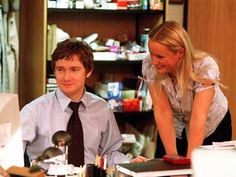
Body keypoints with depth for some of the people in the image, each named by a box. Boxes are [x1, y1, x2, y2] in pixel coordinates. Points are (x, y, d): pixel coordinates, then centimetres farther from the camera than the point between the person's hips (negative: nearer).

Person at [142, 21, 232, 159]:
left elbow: (198, 118, -38)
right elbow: (162, 111, -25)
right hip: (176, 127, 2)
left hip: (212, 126, -2)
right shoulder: (149, 66, -24)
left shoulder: (205, 67, -32)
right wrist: (172, 155, -30)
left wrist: (190, 161, -44)